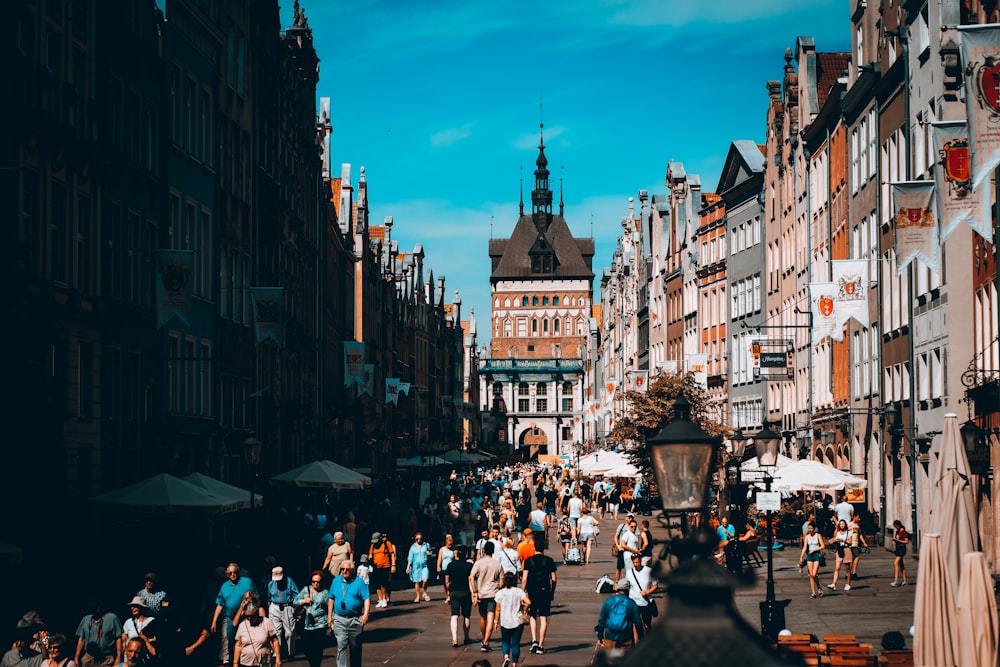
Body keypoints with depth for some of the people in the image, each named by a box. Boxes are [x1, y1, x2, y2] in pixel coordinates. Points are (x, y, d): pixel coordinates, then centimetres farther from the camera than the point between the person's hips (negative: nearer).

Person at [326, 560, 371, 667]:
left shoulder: (359, 582, -2)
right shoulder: (336, 581, 8)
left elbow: (367, 599, -6)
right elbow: (331, 599, 13)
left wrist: (366, 614, -19)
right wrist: (329, 616, 9)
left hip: (355, 620, -1)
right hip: (339, 619, 1)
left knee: (355, 648, 9)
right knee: (341, 645, -10)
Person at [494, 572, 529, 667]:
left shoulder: (500, 593, -3)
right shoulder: (519, 591, -5)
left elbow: (498, 609, 0)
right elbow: (528, 602, -17)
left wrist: (497, 621, 11)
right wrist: (522, 604, 5)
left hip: (505, 622, 0)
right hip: (518, 622, 0)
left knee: (505, 641, 16)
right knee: (516, 643, 9)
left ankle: (506, 656, -9)